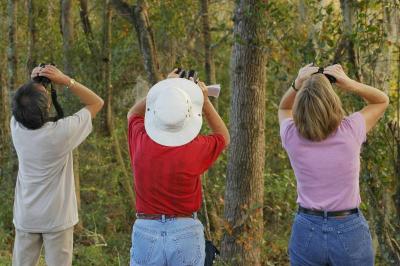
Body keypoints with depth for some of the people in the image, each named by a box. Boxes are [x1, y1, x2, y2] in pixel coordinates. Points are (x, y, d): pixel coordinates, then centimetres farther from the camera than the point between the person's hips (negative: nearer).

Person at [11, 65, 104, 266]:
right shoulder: (61, 132, -23)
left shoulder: (16, 128, -12)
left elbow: (23, 107, 14)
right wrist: (65, 80, -16)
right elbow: (96, 103, -10)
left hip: (25, 219, 4)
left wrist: (33, 83, -3)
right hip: (57, 219, -4)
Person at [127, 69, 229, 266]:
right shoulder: (196, 149, -17)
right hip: (186, 233, -1)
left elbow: (133, 114, 14)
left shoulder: (141, 142, -11)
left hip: (146, 232, 1)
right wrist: (204, 100, 6)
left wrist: (164, 87, 12)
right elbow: (224, 137, 8)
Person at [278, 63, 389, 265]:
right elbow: (382, 100, 4)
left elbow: (283, 109, 13)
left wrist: (297, 86, -6)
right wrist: (351, 84, -12)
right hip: (349, 231, -1)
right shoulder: (350, 132, -16)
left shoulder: (292, 136, -12)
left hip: (306, 231, 2)